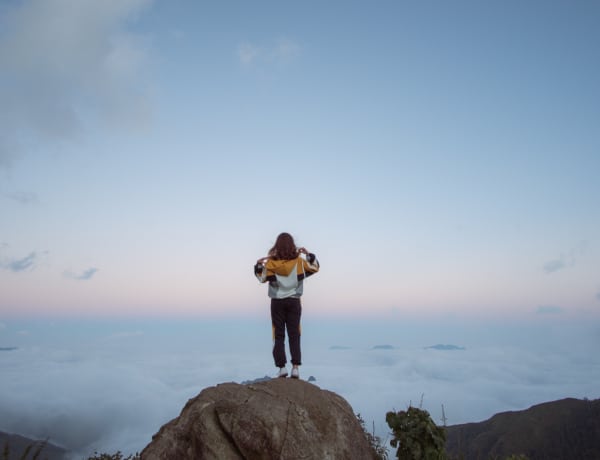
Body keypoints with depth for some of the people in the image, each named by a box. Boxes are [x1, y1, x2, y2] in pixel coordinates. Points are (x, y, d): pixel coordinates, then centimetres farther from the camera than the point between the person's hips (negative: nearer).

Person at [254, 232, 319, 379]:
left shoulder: (270, 263, -6)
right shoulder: (299, 261, -4)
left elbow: (262, 278, 0)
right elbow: (315, 267, 5)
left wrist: (258, 264, 4)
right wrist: (308, 254, 8)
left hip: (277, 302, -1)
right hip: (294, 301, 1)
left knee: (278, 335, 7)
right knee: (294, 335, 5)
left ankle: (282, 366, 3)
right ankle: (295, 367, -1)